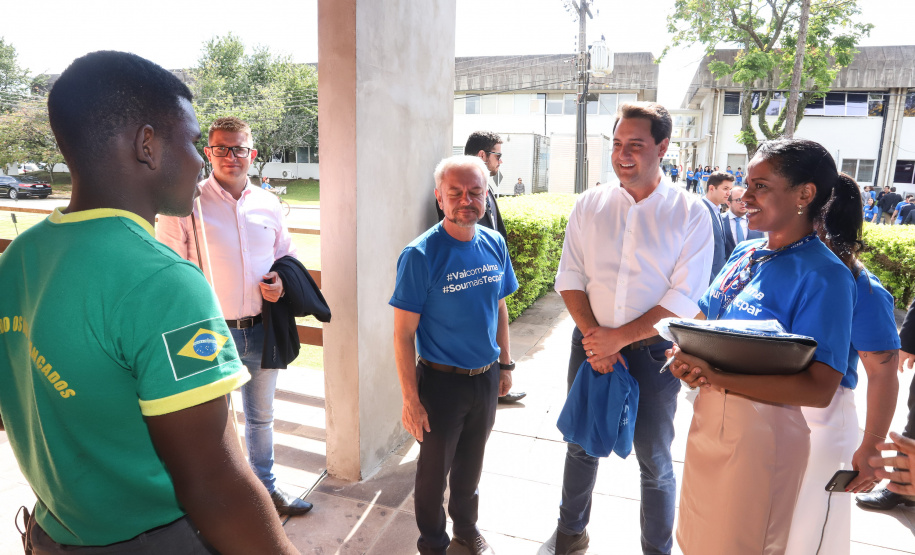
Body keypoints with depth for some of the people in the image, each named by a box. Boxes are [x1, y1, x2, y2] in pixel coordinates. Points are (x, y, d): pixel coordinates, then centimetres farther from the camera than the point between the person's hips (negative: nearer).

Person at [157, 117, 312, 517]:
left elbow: (286, 254, 16)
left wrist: (281, 282, -6)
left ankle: (265, 487, 42)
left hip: (261, 330, 4)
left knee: (261, 417, 21)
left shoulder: (268, 204, 4)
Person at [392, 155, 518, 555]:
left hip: (487, 378, 5)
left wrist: (505, 364, 11)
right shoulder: (420, 255, -20)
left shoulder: (495, 244, -3)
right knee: (435, 469, 15)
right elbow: (403, 333, -18)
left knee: (471, 463, 24)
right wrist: (411, 399, -17)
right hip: (442, 382, -4)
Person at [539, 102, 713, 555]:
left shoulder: (690, 213, -7)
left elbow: (684, 298, -12)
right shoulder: (589, 205, 1)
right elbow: (570, 278, 0)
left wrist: (618, 338, -17)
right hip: (590, 345, 3)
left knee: (655, 462, 11)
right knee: (581, 445, 19)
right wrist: (593, 336, -13)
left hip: (652, 352, -2)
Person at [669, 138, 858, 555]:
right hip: (709, 416, 7)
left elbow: (819, 388, -21)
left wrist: (718, 378, -28)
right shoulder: (745, 254, 4)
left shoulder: (824, 276, -17)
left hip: (763, 429, -7)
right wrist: (686, 356, -10)